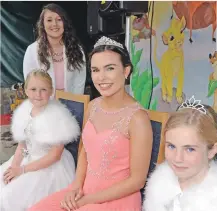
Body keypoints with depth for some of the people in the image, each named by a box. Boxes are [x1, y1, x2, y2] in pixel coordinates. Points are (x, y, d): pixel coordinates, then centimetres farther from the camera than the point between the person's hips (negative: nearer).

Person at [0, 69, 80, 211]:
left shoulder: (57, 116, -22)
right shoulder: (25, 111, -2)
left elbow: (55, 156, -19)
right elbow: (22, 145, 6)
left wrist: (22, 170, -17)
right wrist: (13, 167, -11)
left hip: (50, 168, -7)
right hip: (27, 160, 7)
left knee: (12, 198, -12)